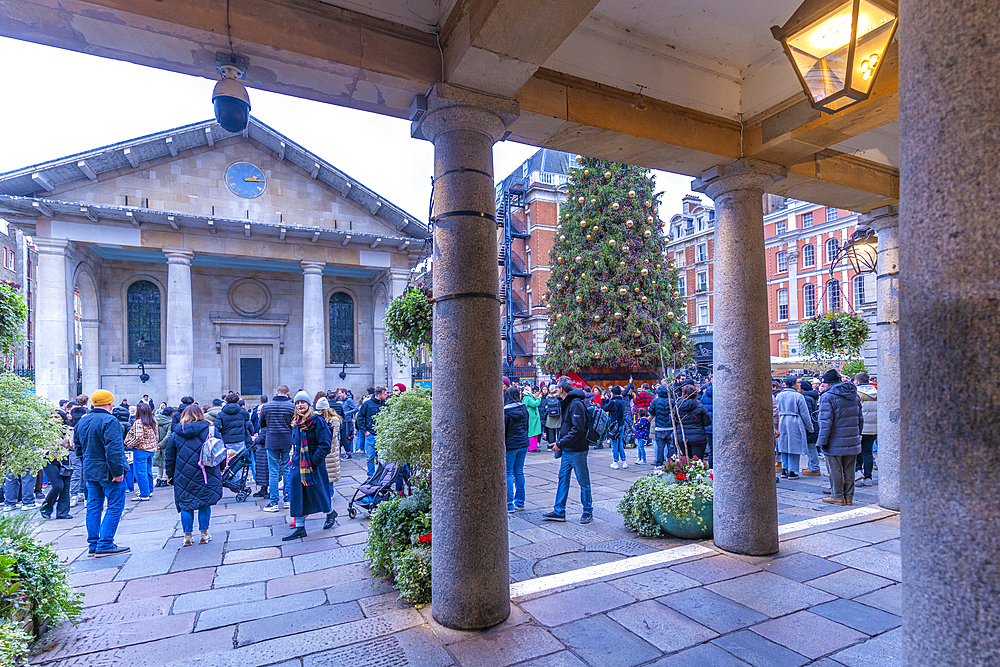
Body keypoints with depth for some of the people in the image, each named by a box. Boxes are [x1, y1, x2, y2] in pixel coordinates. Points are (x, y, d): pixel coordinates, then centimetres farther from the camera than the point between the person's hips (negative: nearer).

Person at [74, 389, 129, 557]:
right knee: (114, 507, -1)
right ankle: (105, 545, -1)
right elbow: (113, 448, -24)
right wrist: (117, 471, -20)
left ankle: (93, 545, 19)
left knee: (93, 507, 13)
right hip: (108, 472, -9)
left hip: (90, 472, 9)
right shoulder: (109, 421, -18)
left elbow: (78, 447, 20)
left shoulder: (82, 422, 11)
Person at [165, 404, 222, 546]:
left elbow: (169, 457, 8)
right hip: (205, 475, -1)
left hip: (184, 475, 1)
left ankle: (188, 536, 13)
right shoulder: (210, 430, -3)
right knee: (205, 503, 8)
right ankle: (204, 534, 13)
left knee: (185, 504, 10)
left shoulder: (176, 434, 2)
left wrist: (170, 475, 16)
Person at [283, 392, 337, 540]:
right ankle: (299, 527, 13)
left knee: (317, 491, 6)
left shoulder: (318, 421, -14)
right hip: (298, 463, 6)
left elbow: (325, 445, -16)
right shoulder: (296, 423, 9)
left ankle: (330, 513, 33)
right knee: (297, 494, 5)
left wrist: (313, 461, -18)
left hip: (314, 464, -6)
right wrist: (294, 458, 12)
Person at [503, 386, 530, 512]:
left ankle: (509, 505, 3)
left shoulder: (506, 412, -13)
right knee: (519, 472, 12)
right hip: (523, 444, 6)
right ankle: (520, 503, 18)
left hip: (510, 445, -6)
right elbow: (526, 427, 12)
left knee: (508, 473, 2)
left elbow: (502, 431, -11)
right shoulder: (524, 410, 5)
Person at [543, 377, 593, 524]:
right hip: (566, 450, 9)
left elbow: (577, 429, -24)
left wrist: (560, 443, -20)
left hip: (577, 451, -9)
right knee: (563, 479, 12)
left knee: (583, 481, 5)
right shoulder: (566, 403, 11)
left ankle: (588, 512, 20)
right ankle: (559, 512, 19)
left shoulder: (576, 404, -19)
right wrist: (560, 443, 10)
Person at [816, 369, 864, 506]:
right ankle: (849, 497, 20)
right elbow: (860, 418, 17)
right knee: (849, 470, 14)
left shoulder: (827, 396, -14)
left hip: (835, 442, -7)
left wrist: (823, 441, -13)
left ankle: (838, 496, 10)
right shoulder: (854, 395, 11)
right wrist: (858, 434, 24)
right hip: (852, 441, 7)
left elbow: (826, 421, -18)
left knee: (835, 470, 3)